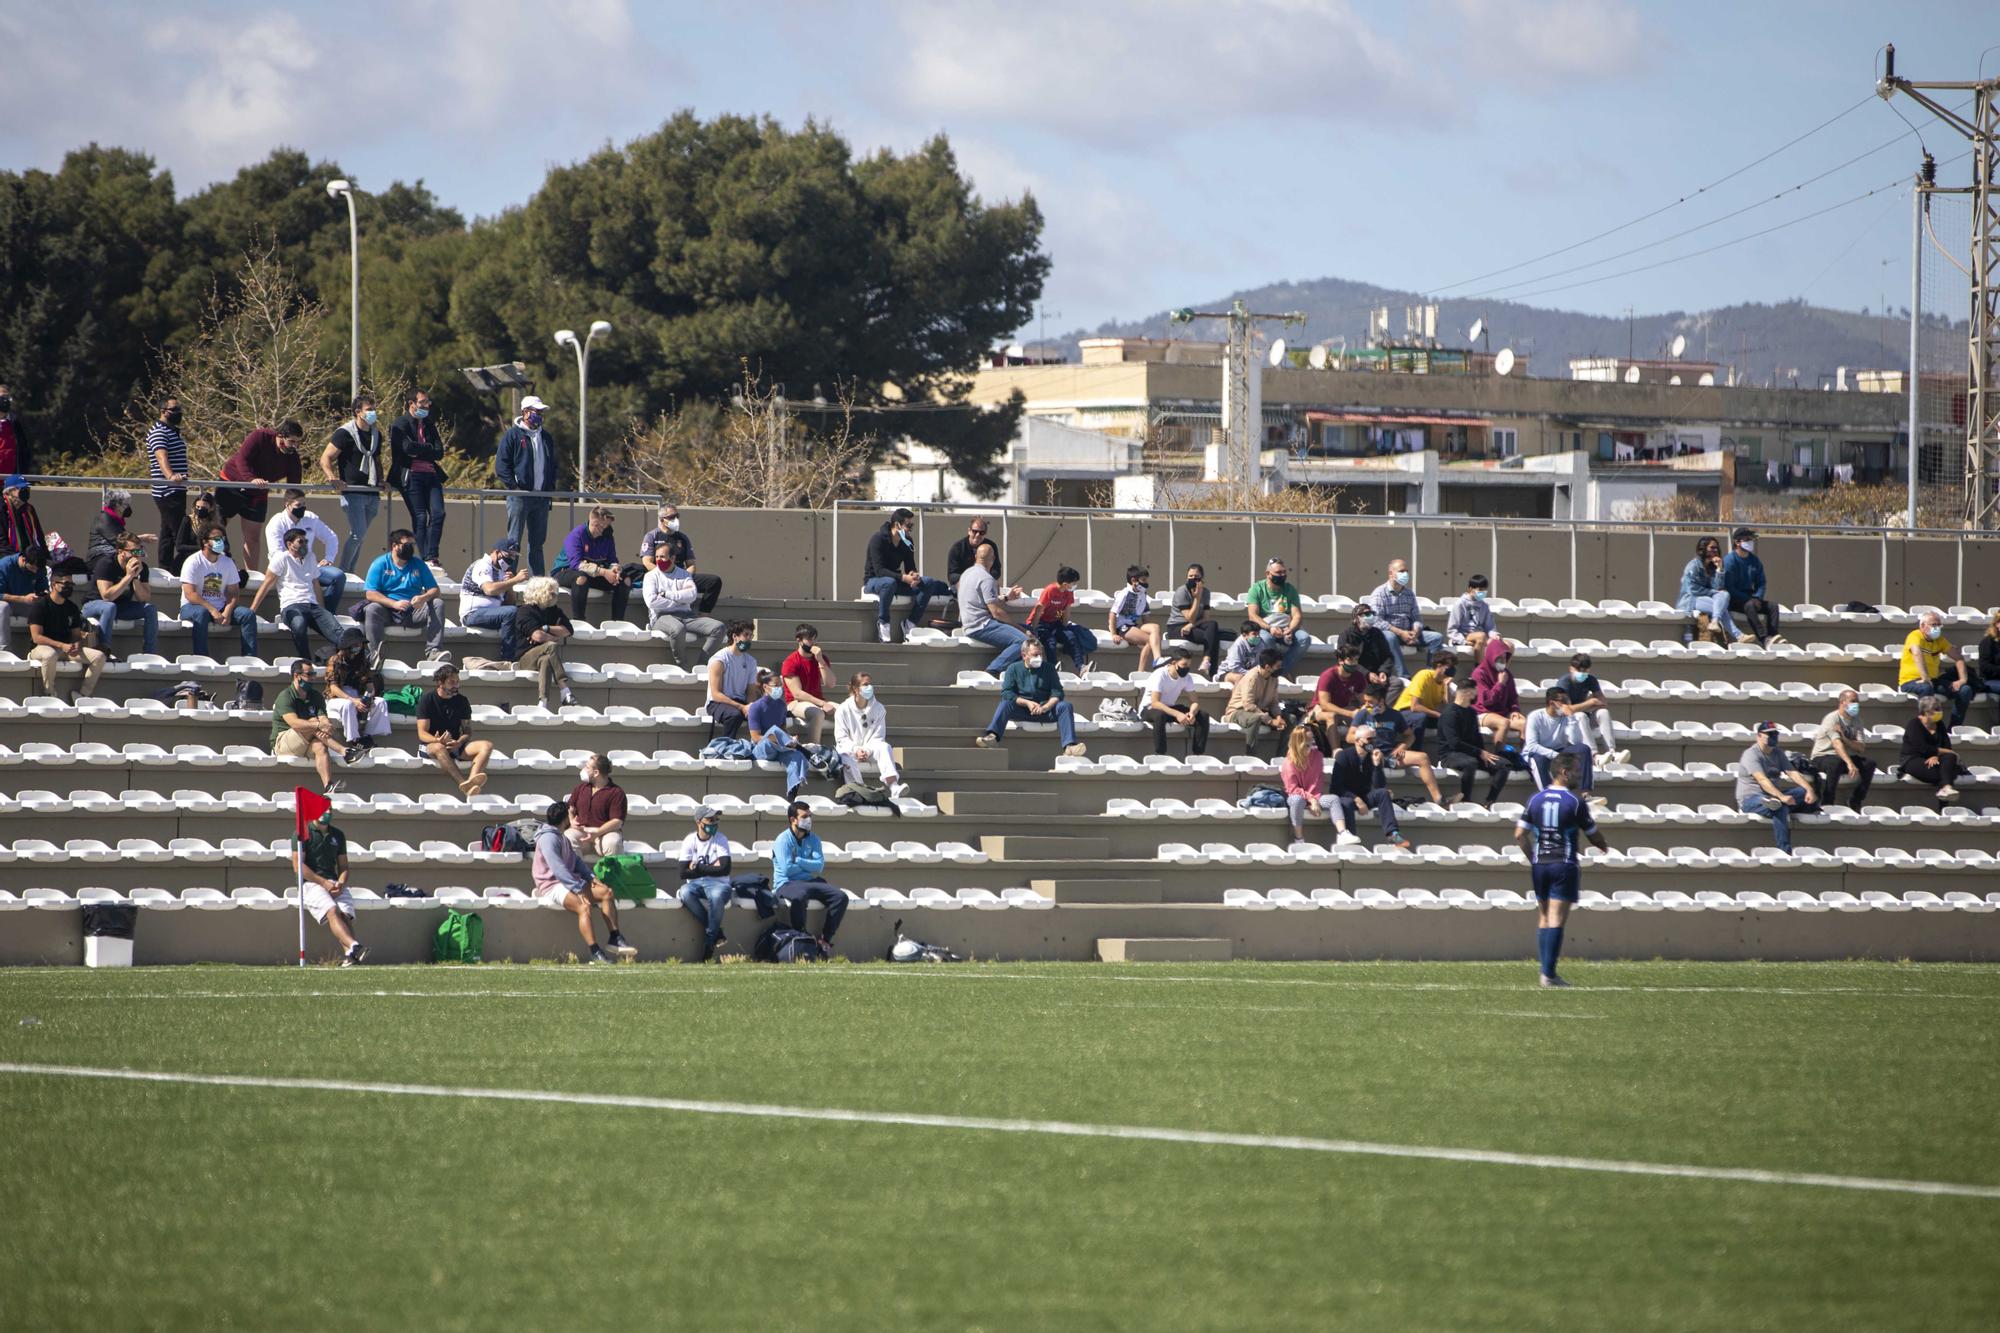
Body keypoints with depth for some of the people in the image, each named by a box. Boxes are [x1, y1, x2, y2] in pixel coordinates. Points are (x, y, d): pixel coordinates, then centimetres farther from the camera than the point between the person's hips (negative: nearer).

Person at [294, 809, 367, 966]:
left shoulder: (337, 835, 22)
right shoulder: (303, 833, 6)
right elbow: (298, 865, -4)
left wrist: (341, 883, -2)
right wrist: (324, 883, -11)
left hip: (335, 883, 5)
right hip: (311, 883, -5)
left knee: (345, 914, -24)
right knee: (332, 911, -32)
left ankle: (349, 954, -42)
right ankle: (353, 945, -53)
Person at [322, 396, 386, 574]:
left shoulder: (376, 434, 16)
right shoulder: (345, 433, -5)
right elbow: (325, 459, -7)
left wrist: (382, 481, 13)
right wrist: (332, 477, -24)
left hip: (372, 493, 7)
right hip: (352, 491, -7)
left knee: (360, 536, 8)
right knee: (358, 534, -16)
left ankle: (349, 572, 15)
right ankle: (342, 571, -7)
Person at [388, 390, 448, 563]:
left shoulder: (429, 425, 21)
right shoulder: (401, 424, 2)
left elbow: (439, 453, 9)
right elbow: (407, 447, -15)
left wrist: (418, 451, -4)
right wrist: (428, 448, -1)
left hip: (431, 475, 6)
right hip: (411, 476, -6)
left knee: (438, 513, -9)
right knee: (420, 518, -9)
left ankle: (431, 557, -6)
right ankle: (426, 560, -8)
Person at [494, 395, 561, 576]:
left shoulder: (546, 438, 17)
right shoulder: (513, 435, -3)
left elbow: (553, 465, 25)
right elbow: (501, 464, -8)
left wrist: (551, 488, 11)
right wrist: (513, 486, -14)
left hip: (542, 497, 6)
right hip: (519, 496, -6)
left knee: (538, 541, 10)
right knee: (514, 539, -6)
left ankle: (539, 576, 13)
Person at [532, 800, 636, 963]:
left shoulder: (562, 837, 19)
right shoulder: (548, 838, -15)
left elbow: (575, 861, 24)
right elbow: (557, 868, -25)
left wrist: (590, 877, 6)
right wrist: (578, 890, -28)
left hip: (569, 881, 10)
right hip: (552, 887, -10)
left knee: (606, 892, -2)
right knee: (584, 907, -34)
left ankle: (615, 939, -4)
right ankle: (595, 954, -40)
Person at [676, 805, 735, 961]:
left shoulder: (720, 840, -1)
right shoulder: (689, 841, 3)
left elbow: (724, 869, -15)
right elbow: (683, 873, -6)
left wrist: (698, 867, -11)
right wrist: (710, 868, -8)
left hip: (718, 883, -2)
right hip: (695, 884, 2)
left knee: (717, 896, -39)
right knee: (685, 893, -34)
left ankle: (710, 939, -22)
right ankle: (717, 933, -24)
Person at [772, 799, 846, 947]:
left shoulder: (813, 839, 11)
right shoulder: (783, 840, -7)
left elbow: (819, 866, -2)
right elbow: (787, 869, -17)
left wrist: (798, 861, -12)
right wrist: (809, 866, -3)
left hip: (810, 882, 6)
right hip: (787, 884, -6)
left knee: (840, 897, -14)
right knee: (799, 896, -41)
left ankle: (825, 939, -12)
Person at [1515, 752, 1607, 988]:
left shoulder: (1535, 799, 4)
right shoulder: (1575, 802, -8)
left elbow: (1520, 835, 3)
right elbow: (1593, 835, 1)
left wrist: (1533, 858, 14)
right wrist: (1604, 847, 23)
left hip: (1539, 865, 5)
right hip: (1564, 866, -5)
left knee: (1543, 919, 13)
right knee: (1556, 920, -7)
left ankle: (1546, 971, 12)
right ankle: (1549, 974, -11)